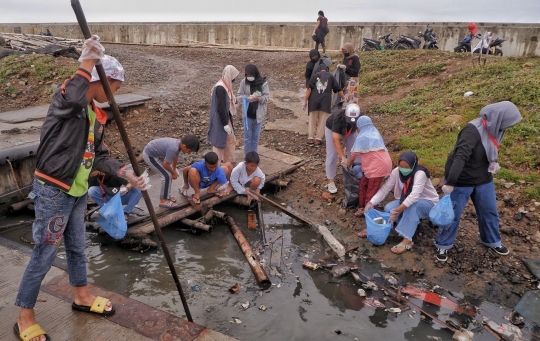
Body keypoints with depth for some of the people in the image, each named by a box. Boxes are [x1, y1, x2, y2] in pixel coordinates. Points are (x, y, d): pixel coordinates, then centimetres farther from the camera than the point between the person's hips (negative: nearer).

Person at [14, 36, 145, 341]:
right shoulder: (64, 97, -14)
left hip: (78, 191, 8)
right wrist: (88, 61, -34)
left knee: (77, 247, 21)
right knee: (44, 254, 2)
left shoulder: (97, 115, 9)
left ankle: (82, 296, 40)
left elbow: (99, 155, 8)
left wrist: (126, 172, -4)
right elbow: (73, 98, -41)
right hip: (53, 191, -8)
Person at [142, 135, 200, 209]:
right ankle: (163, 200, 4)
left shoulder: (178, 143, -9)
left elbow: (175, 157, 9)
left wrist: (174, 171, 16)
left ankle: (166, 196, 27)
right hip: (149, 155, -9)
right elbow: (165, 164, -23)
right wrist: (174, 173, -7)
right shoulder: (173, 148, -35)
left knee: (169, 174, 14)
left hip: (156, 153, 9)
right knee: (166, 176, -9)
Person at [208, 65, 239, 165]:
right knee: (219, 142, 2)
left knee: (231, 140, 21)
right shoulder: (220, 88, -24)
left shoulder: (225, 86, 5)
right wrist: (225, 124, -23)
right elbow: (220, 108, -25)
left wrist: (236, 99, 19)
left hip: (225, 118, 10)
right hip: (220, 120, -10)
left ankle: (230, 161, 37)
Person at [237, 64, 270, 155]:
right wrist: (247, 97, -22)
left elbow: (267, 97, -8)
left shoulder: (263, 83, -9)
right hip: (247, 113, 0)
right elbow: (239, 95, -2)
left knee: (256, 136, 11)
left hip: (259, 114, 0)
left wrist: (259, 98, -28)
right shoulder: (244, 82, -5)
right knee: (247, 136, 6)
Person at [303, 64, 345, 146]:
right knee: (322, 121, 5)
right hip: (325, 101, -1)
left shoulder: (315, 75, 14)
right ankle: (318, 140, 2)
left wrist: (305, 101, 0)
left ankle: (310, 139, 7)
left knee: (312, 120, 10)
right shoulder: (330, 76, 16)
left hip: (314, 100, 1)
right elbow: (338, 89, 16)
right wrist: (343, 99, 26)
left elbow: (309, 88, 1)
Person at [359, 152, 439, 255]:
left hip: (427, 203, -5)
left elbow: (414, 196, -43)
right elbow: (384, 189, -15)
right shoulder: (396, 172, -15)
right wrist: (371, 203, -31)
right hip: (407, 200, 5)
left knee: (412, 206, -39)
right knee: (388, 209, -22)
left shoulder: (420, 174, -31)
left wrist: (396, 211, -49)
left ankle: (407, 241, -41)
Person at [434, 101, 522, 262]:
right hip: (461, 181, -8)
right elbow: (460, 157, -37)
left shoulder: (494, 129, -2)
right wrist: (450, 183, -42)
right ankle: (443, 245, 22)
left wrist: (492, 164, 2)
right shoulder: (473, 131, -28)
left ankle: (492, 241, 43)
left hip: (484, 180, 8)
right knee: (453, 215, 4)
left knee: (489, 211, 20)